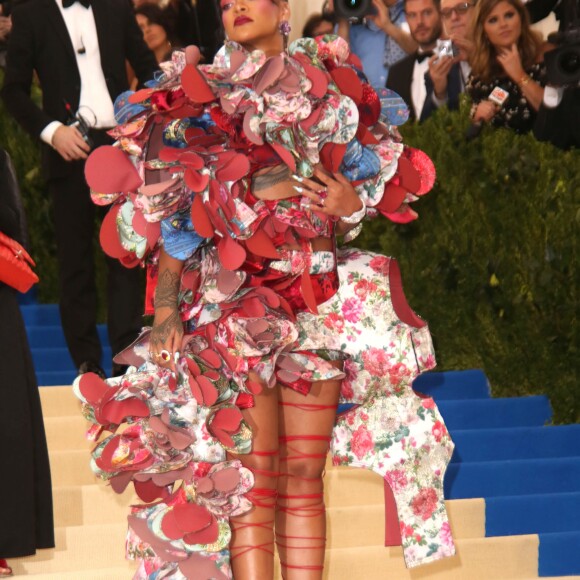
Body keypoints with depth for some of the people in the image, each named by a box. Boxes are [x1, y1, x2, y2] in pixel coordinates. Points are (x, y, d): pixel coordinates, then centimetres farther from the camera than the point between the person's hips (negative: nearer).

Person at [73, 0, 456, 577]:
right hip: (234, 309, -2)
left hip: (322, 306, 2)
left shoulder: (329, 92, 11)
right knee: (250, 479, -6)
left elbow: (368, 191, 20)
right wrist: (166, 308, -12)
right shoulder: (201, 102, 4)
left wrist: (351, 201, -4)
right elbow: (173, 216, 0)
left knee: (305, 475, 2)